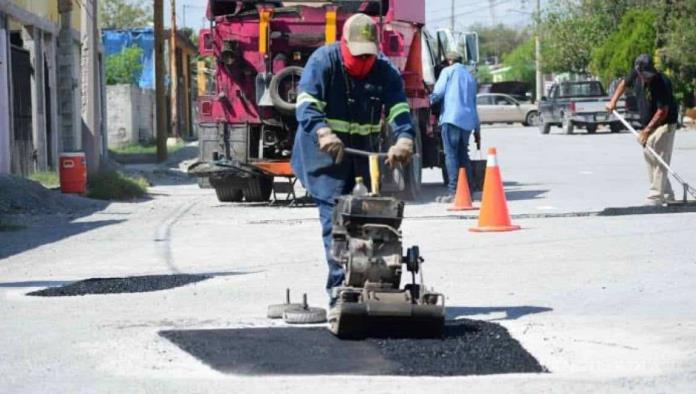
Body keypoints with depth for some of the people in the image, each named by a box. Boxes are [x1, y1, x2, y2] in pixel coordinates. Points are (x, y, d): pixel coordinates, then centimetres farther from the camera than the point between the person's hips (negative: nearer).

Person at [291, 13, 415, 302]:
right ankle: (339, 288, -14)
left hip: (365, 151, 5)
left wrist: (403, 140, -35)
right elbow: (307, 105, -24)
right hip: (327, 150, -5)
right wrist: (323, 134, -43)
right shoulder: (323, 62, -13)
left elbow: (399, 110, -14)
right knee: (335, 215, -13)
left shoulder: (385, 71, -3)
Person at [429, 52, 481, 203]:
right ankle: (468, 191, 11)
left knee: (451, 154, -9)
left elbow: (438, 93, -5)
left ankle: (453, 191, -19)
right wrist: (477, 129, 26)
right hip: (468, 121, 6)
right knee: (463, 155, 14)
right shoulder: (470, 77, 24)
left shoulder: (448, 71, 5)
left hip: (451, 118, -6)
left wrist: (430, 100, 15)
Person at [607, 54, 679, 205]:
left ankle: (655, 197, -16)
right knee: (650, 158, 12)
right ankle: (667, 195, 20)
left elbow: (662, 112, -25)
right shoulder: (636, 75, -6)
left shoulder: (661, 83, -27)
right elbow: (624, 83, 18)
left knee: (659, 160, -14)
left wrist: (647, 130, -24)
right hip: (648, 124, 8)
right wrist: (613, 101, 8)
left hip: (664, 124, -8)